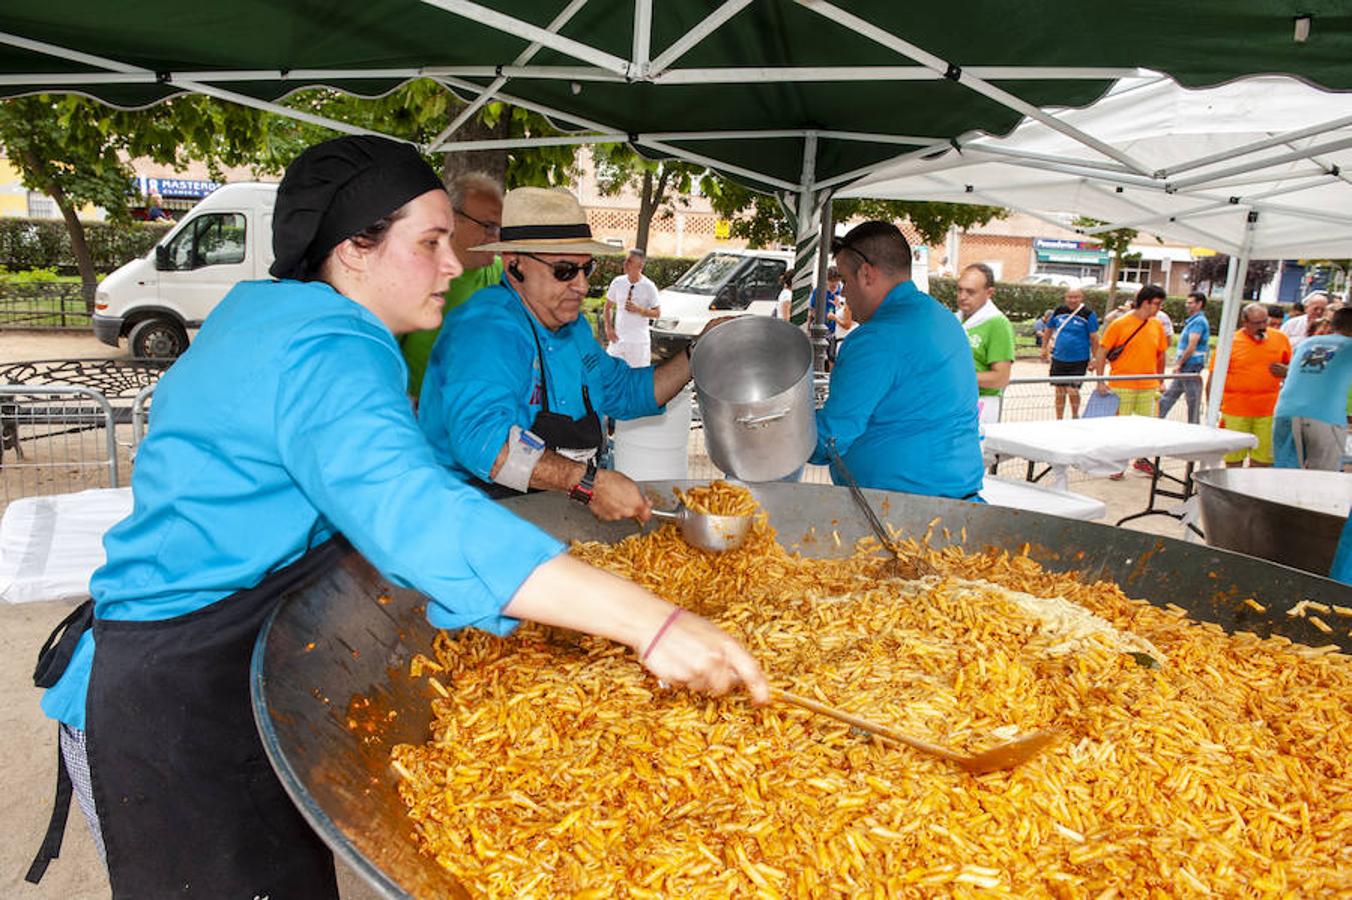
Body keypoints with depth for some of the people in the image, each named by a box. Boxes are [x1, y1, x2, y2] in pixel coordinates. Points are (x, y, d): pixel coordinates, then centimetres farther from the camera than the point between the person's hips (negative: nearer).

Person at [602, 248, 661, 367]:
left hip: (639, 340, -3)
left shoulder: (649, 287, -8)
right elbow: (608, 307, 11)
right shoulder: (618, 282, 1)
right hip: (618, 338, 3)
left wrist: (638, 309, -19)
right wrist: (609, 328, 1)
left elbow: (657, 313, -4)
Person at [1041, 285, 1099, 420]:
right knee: (1060, 391, 10)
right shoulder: (1059, 311, 2)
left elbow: (1094, 338, -5)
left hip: (1079, 360, -4)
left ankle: (1075, 417, 16)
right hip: (1059, 359, 4)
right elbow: (1049, 329, 17)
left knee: (1072, 391, -10)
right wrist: (1044, 349, 18)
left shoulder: (1088, 314, -8)